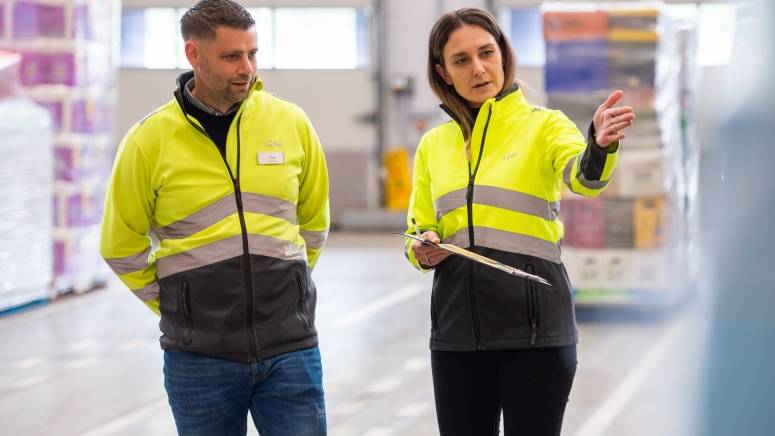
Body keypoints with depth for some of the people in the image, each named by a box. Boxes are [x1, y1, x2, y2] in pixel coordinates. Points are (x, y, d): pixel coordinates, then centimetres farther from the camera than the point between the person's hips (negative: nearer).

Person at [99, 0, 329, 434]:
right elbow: (122, 246, 5)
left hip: (290, 346, 1)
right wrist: (176, 305, 5)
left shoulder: (291, 122, 2)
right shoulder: (150, 139, -5)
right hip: (200, 354, -1)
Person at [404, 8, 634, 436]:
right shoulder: (433, 144, 10)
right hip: (457, 328, 4)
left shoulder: (543, 125, -2)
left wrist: (600, 146, -45)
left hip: (534, 324, -4)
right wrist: (423, 251, -7)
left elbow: (583, 176, -23)